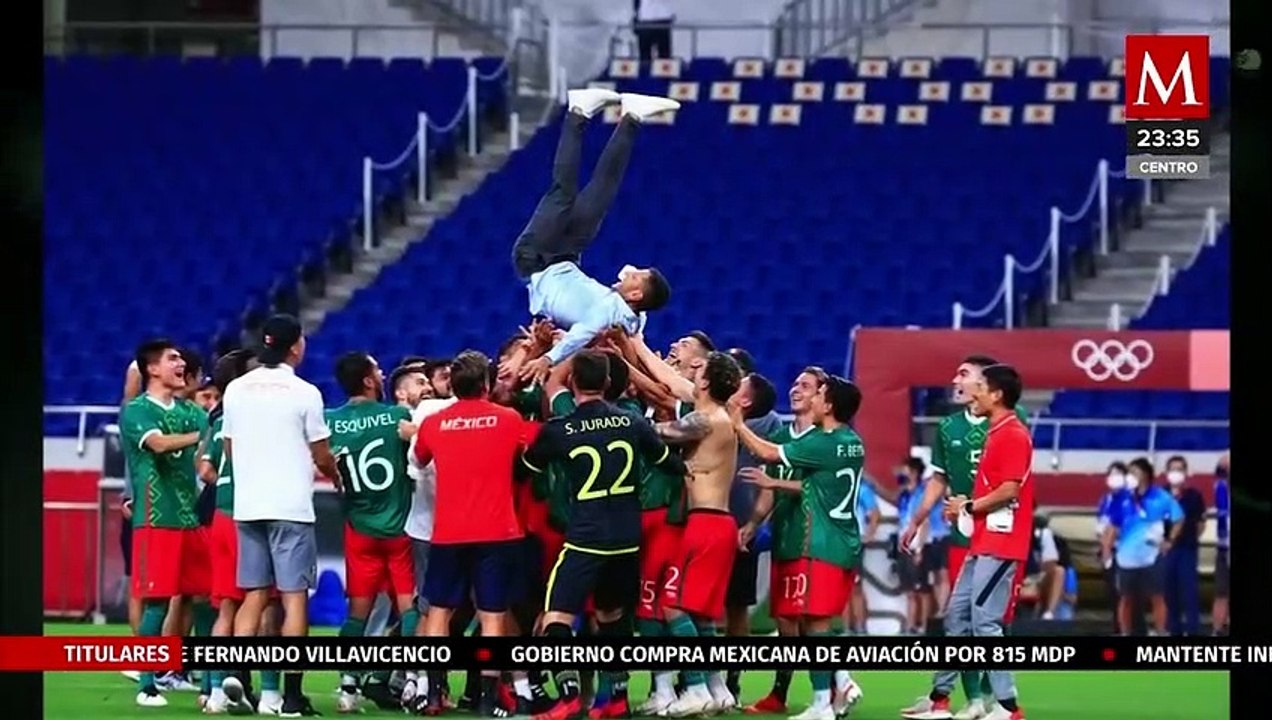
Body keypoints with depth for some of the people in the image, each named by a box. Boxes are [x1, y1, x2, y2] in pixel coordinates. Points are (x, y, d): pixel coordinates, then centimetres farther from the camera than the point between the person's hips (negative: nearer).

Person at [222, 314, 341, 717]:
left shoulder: (236, 390, 6)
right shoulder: (304, 393, -7)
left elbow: (228, 449, 13)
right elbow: (322, 457, -1)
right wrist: (335, 476, 21)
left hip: (247, 505, 5)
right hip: (291, 506, -5)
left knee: (253, 596, 12)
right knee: (295, 596, -1)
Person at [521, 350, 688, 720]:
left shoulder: (558, 430, -8)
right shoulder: (632, 423, 3)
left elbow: (528, 465, 11)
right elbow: (669, 461, 19)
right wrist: (685, 470, 42)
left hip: (584, 538, -5)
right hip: (627, 538, 5)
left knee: (557, 616, -8)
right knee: (612, 616, 22)